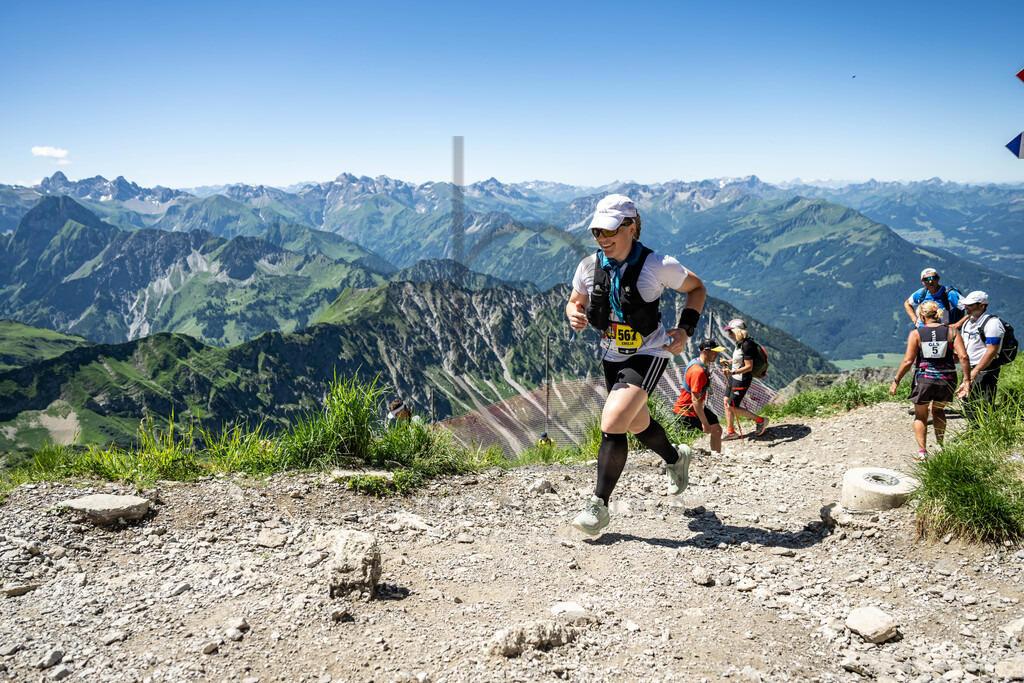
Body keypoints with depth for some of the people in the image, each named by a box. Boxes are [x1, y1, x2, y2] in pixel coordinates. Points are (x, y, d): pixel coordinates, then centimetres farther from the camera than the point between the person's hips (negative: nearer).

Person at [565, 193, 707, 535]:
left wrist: (685, 329, -15)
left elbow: (697, 288, -3)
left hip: (649, 354, -6)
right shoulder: (589, 267, -9)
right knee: (637, 424, 23)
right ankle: (676, 458, 56)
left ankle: (599, 505, -9)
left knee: (612, 422, -22)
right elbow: (574, 302, 9)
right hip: (612, 356, 6)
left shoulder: (657, 265, -20)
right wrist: (574, 316, -16)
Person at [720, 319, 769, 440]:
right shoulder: (740, 343, 6)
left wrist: (733, 372, -35)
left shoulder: (747, 345, -23)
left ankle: (760, 420, 12)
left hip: (741, 380, -10)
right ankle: (730, 431, 21)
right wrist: (728, 362, 11)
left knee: (732, 406, -2)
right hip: (734, 377, 10)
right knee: (727, 402, 11)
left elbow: (749, 367, -25)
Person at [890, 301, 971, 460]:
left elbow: (908, 361, -7)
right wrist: (966, 380, -3)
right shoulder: (951, 331, 2)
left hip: (924, 379, -2)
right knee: (938, 410, 28)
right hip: (947, 380, 2)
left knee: (920, 415, 18)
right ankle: (940, 446, 22)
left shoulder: (916, 333, -3)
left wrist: (896, 381, 0)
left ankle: (922, 451, 11)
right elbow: (963, 357, -7)